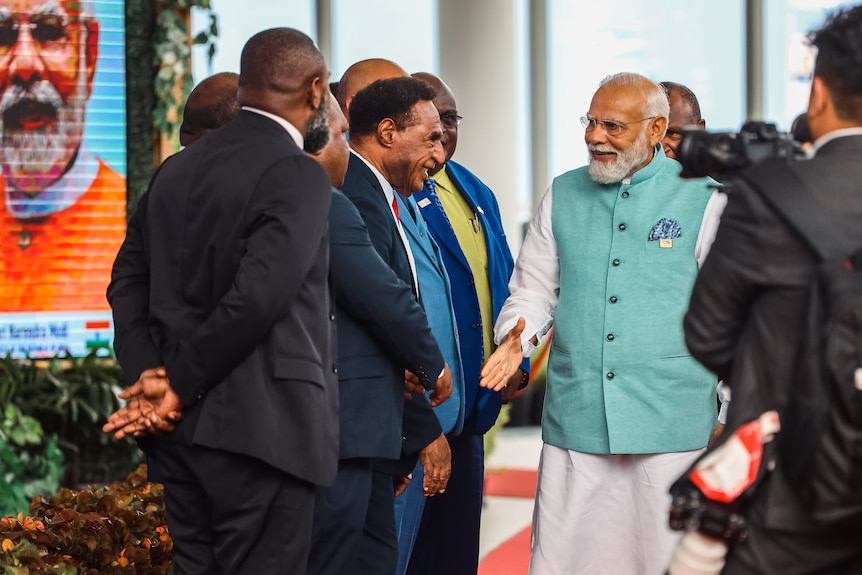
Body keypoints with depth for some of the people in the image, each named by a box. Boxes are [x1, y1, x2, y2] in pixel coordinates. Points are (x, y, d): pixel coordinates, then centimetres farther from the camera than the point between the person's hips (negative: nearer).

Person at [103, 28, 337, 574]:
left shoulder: (178, 169, 12)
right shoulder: (298, 175, -12)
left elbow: (129, 278, 12)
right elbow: (256, 298, -21)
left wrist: (148, 374, 2)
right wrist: (181, 389, -13)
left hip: (184, 427, 8)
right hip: (259, 428, -8)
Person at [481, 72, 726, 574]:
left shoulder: (702, 199, 2)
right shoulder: (563, 195, 12)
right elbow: (534, 288, 16)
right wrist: (517, 337, -6)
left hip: (671, 426, -3)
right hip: (574, 420, 3)